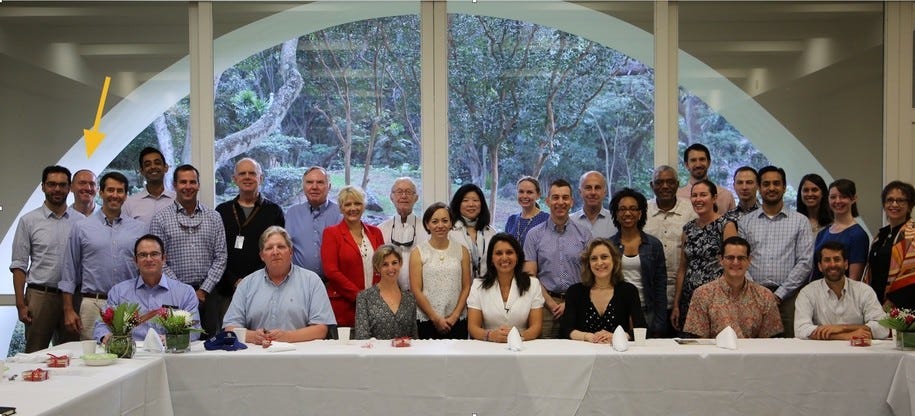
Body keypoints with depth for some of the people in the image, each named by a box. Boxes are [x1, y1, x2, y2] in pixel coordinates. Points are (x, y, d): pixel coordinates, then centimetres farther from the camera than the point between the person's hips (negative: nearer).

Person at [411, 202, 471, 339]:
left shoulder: (462, 251, 9)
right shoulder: (418, 253, 2)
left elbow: (466, 287, 6)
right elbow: (416, 290, -3)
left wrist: (455, 316, -6)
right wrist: (436, 318, -8)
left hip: (457, 322, 2)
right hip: (426, 321, -2)